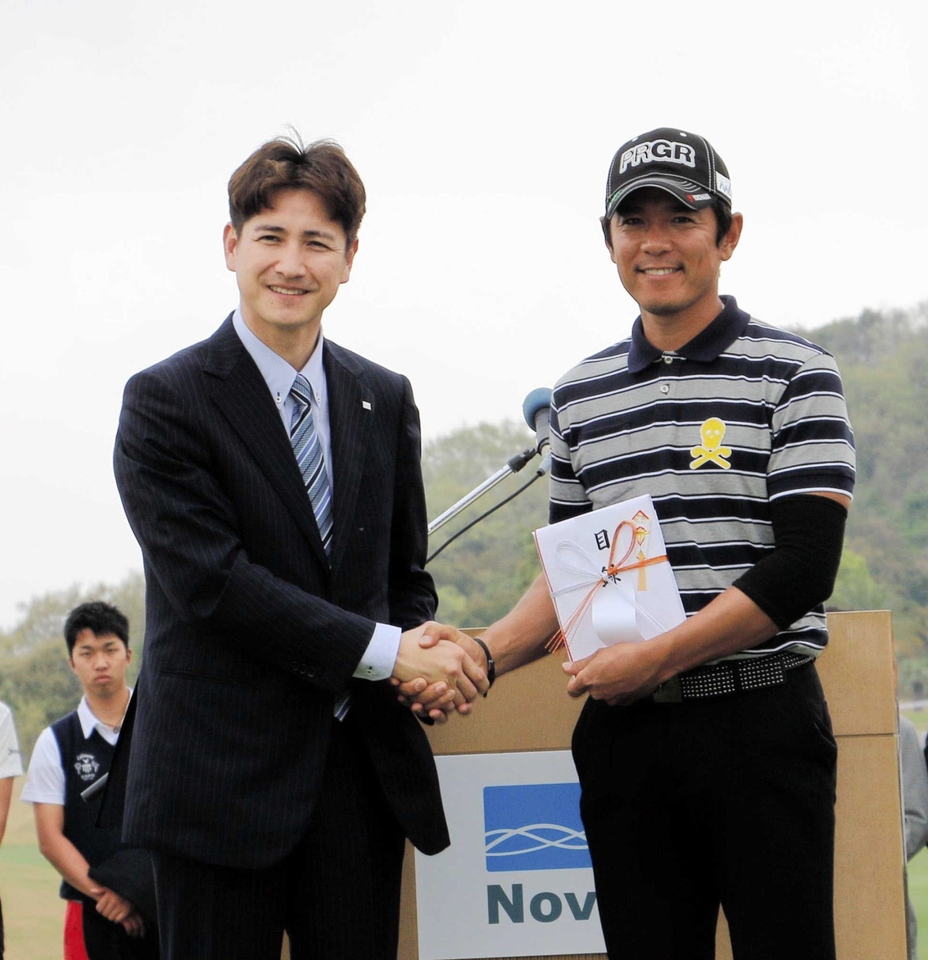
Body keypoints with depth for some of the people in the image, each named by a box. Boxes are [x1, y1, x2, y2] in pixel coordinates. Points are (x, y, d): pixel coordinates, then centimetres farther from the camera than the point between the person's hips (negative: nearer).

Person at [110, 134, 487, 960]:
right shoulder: (165, 401, -5)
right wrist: (386, 651, -17)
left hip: (362, 760, 5)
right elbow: (212, 580, -15)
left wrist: (428, 650, -5)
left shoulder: (386, 400, 12)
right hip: (224, 766, -4)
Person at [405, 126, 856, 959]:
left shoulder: (792, 375, -2)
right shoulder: (580, 396, 14)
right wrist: (484, 654, 0)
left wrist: (657, 657, -16)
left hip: (761, 726, -4)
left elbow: (804, 565, -11)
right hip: (625, 735, 4)